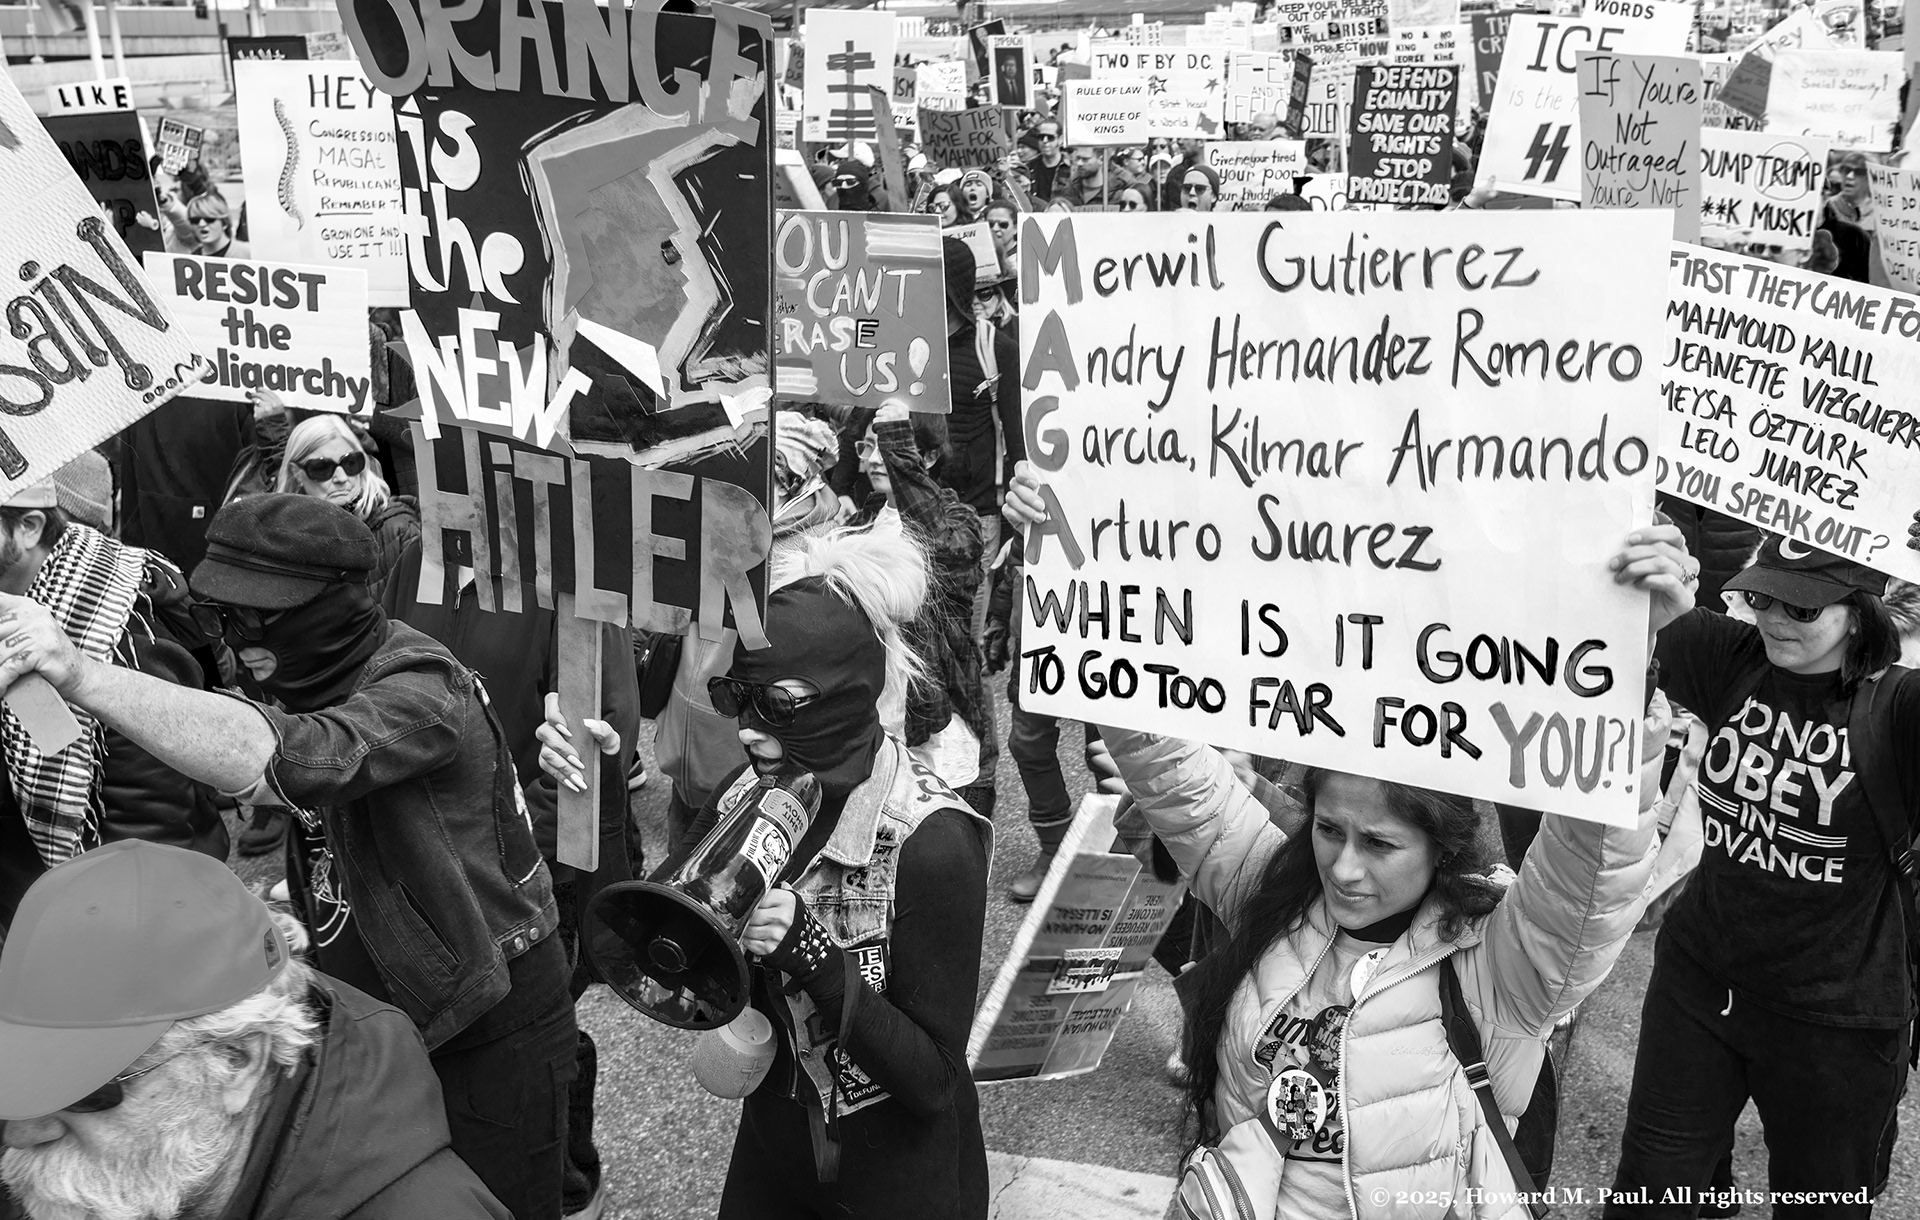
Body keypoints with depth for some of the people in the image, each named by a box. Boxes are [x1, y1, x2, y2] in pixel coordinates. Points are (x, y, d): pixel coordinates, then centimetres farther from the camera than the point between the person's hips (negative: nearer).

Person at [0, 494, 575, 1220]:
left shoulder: (420, 689, -26)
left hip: (493, 1029, -8)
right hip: (383, 1018, 8)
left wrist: (82, 675, -49)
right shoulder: (312, 681, 2)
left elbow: (278, 761, -45)